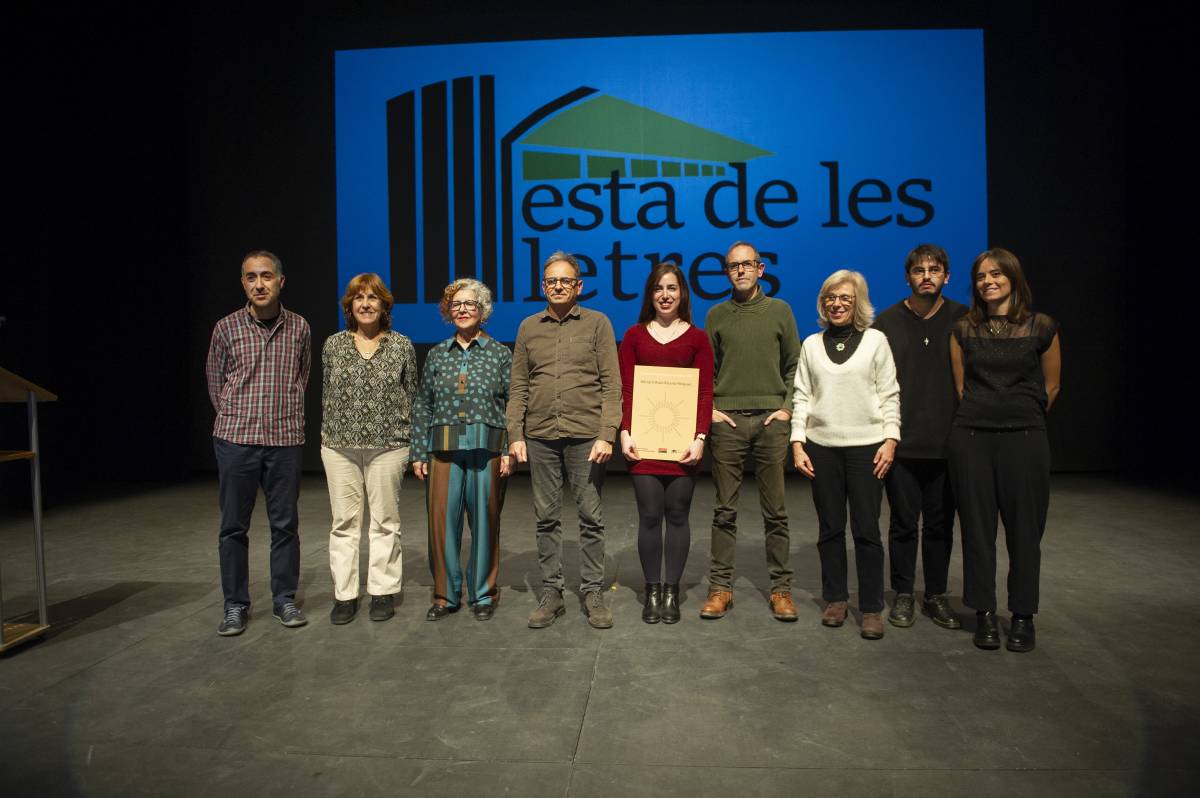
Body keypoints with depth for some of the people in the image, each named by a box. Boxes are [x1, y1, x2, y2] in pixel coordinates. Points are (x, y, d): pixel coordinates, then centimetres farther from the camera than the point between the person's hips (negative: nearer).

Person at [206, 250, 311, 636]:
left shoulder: (299, 327, 3)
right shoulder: (226, 327, 0)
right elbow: (215, 381, 10)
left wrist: (285, 417, 12)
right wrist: (236, 419, 9)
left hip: (285, 440, 1)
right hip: (235, 439, 0)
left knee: (285, 524, 7)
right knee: (233, 526, 5)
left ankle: (284, 600, 19)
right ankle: (235, 606, 17)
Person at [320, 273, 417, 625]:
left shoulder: (402, 346, 3)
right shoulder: (334, 345, 8)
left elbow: (412, 396, 6)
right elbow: (326, 395, 13)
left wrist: (410, 443, 3)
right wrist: (327, 437, 10)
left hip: (387, 446, -1)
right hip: (340, 446, 2)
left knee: (385, 520, 5)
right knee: (344, 522, 5)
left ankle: (383, 592, 16)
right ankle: (344, 595, 14)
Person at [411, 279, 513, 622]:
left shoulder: (501, 354, 4)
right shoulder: (436, 355, 10)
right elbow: (422, 407, 10)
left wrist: (509, 451, -6)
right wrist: (418, 453, 5)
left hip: (487, 451, -2)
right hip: (443, 451, 2)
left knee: (485, 522, 5)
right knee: (442, 522, 3)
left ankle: (483, 594, 20)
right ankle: (445, 595, 18)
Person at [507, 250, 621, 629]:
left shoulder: (597, 323, 4)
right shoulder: (529, 327, 11)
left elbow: (611, 385, -2)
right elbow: (518, 387, 11)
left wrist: (607, 435, -10)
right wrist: (515, 435, 2)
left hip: (585, 436, -2)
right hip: (539, 437, 3)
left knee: (591, 517, 3)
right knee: (546, 518, 8)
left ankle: (593, 593, 15)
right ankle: (551, 593, 18)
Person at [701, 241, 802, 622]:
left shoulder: (779, 310, 9)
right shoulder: (717, 315, 10)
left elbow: (794, 365, 10)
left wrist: (787, 408, -1)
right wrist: (709, 408, 1)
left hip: (770, 419, 0)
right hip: (726, 420, 0)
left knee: (775, 511, 4)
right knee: (724, 510, 3)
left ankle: (781, 588, 14)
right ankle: (720, 586, 12)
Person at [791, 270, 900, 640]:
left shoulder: (875, 340, 4)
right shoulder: (812, 344, 10)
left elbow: (889, 395, 3)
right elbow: (802, 396, 8)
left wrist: (890, 440, -6)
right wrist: (797, 443, 1)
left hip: (866, 445, -2)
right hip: (822, 446, 2)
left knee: (866, 529, -1)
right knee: (830, 528, 8)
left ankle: (872, 609, 9)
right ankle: (835, 599, 21)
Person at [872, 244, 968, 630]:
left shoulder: (962, 320, 3)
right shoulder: (887, 322, 2)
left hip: (947, 442, 1)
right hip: (901, 442, -1)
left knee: (940, 524, 11)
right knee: (904, 523, 7)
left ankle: (936, 596, 25)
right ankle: (904, 595, 20)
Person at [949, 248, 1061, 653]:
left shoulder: (1041, 327, 2)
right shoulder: (964, 329, 6)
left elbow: (1051, 387, 12)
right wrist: (982, 415, 14)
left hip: (1024, 437, -1)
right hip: (971, 437, 1)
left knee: (1025, 529, 3)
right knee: (977, 527, 4)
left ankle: (1023, 617, 17)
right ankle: (984, 613, 16)